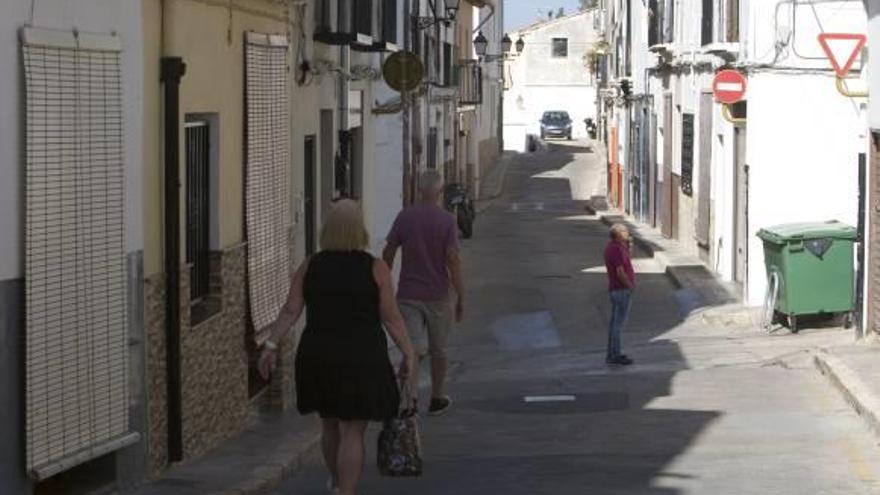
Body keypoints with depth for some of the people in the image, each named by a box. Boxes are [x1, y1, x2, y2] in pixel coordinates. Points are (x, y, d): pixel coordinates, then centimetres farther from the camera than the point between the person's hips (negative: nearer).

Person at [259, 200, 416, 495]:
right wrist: (408, 353, 0)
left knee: (330, 425, 21)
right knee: (352, 432, -1)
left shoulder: (309, 268, 0)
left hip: (317, 359, 4)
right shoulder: (375, 269, -8)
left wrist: (271, 345, 3)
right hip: (361, 361, -4)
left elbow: (290, 311, -3)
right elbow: (391, 318, -8)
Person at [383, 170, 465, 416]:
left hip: (408, 294, 1)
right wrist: (461, 297, -8)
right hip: (437, 295, -1)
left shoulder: (404, 217, -1)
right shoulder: (446, 220, -10)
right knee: (438, 350, 16)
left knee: (413, 350, -4)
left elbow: (388, 253, 3)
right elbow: (453, 259, -14)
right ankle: (437, 399, 29)